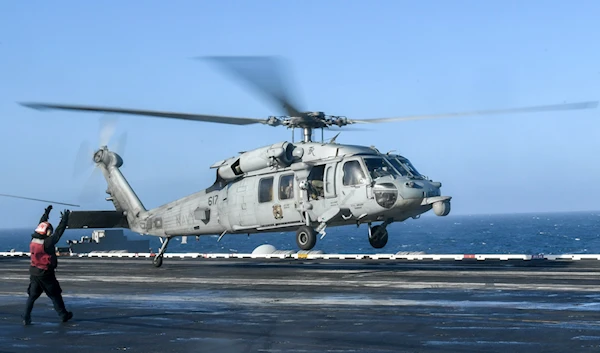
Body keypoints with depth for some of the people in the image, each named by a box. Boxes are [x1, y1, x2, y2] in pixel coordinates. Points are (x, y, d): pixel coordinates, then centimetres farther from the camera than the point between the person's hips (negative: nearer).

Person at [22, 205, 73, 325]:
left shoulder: (33, 240, 0)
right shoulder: (47, 242, -18)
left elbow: (41, 225, 15)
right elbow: (59, 231, -12)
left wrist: (46, 213, 25)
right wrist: (65, 219, 0)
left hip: (34, 272, 6)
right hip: (46, 273, -6)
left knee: (32, 295, 9)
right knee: (55, 295, 8)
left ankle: (26, 317, 1)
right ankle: (64, 315, 18)